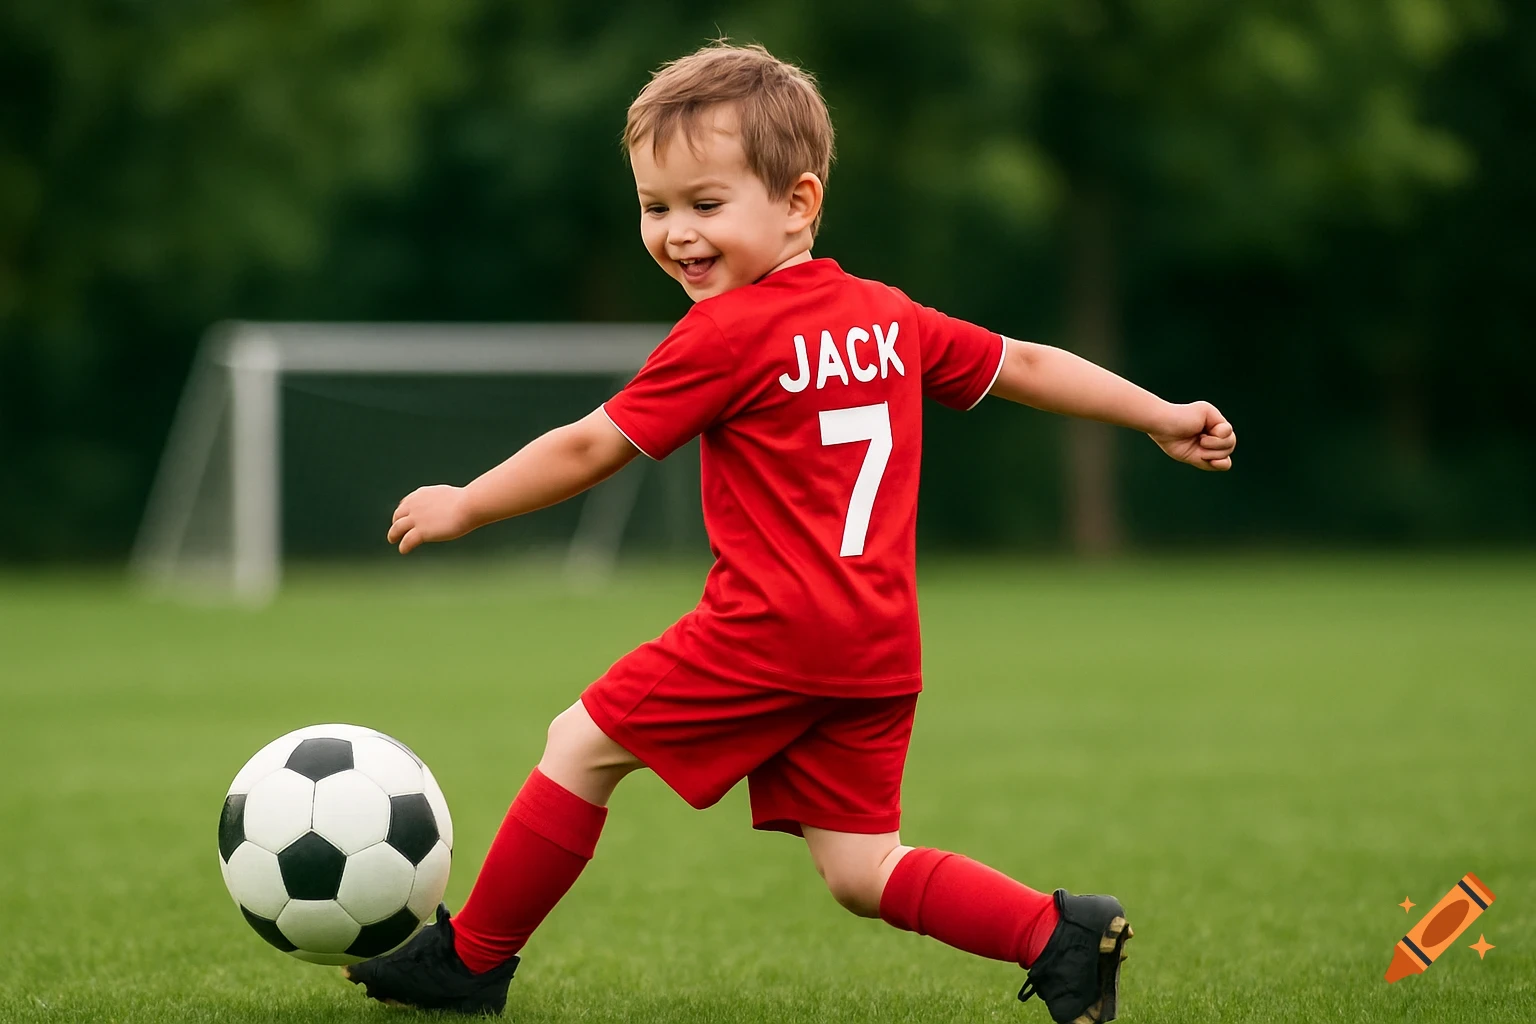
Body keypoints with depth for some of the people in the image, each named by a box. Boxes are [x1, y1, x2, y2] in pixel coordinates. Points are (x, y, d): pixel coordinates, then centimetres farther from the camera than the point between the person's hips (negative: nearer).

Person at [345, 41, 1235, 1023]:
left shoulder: (728, 333, -8)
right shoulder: (889, 316, 13)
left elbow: (590, 448, -4)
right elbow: (1021, 363, 22)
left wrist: (464, 506, 9)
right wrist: (1162, 415, 34)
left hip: (772, 633, -8)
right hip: (882, 653, 8)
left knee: (582, 746, 5)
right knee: (860, 868, 11)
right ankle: (1061, 934, -4)